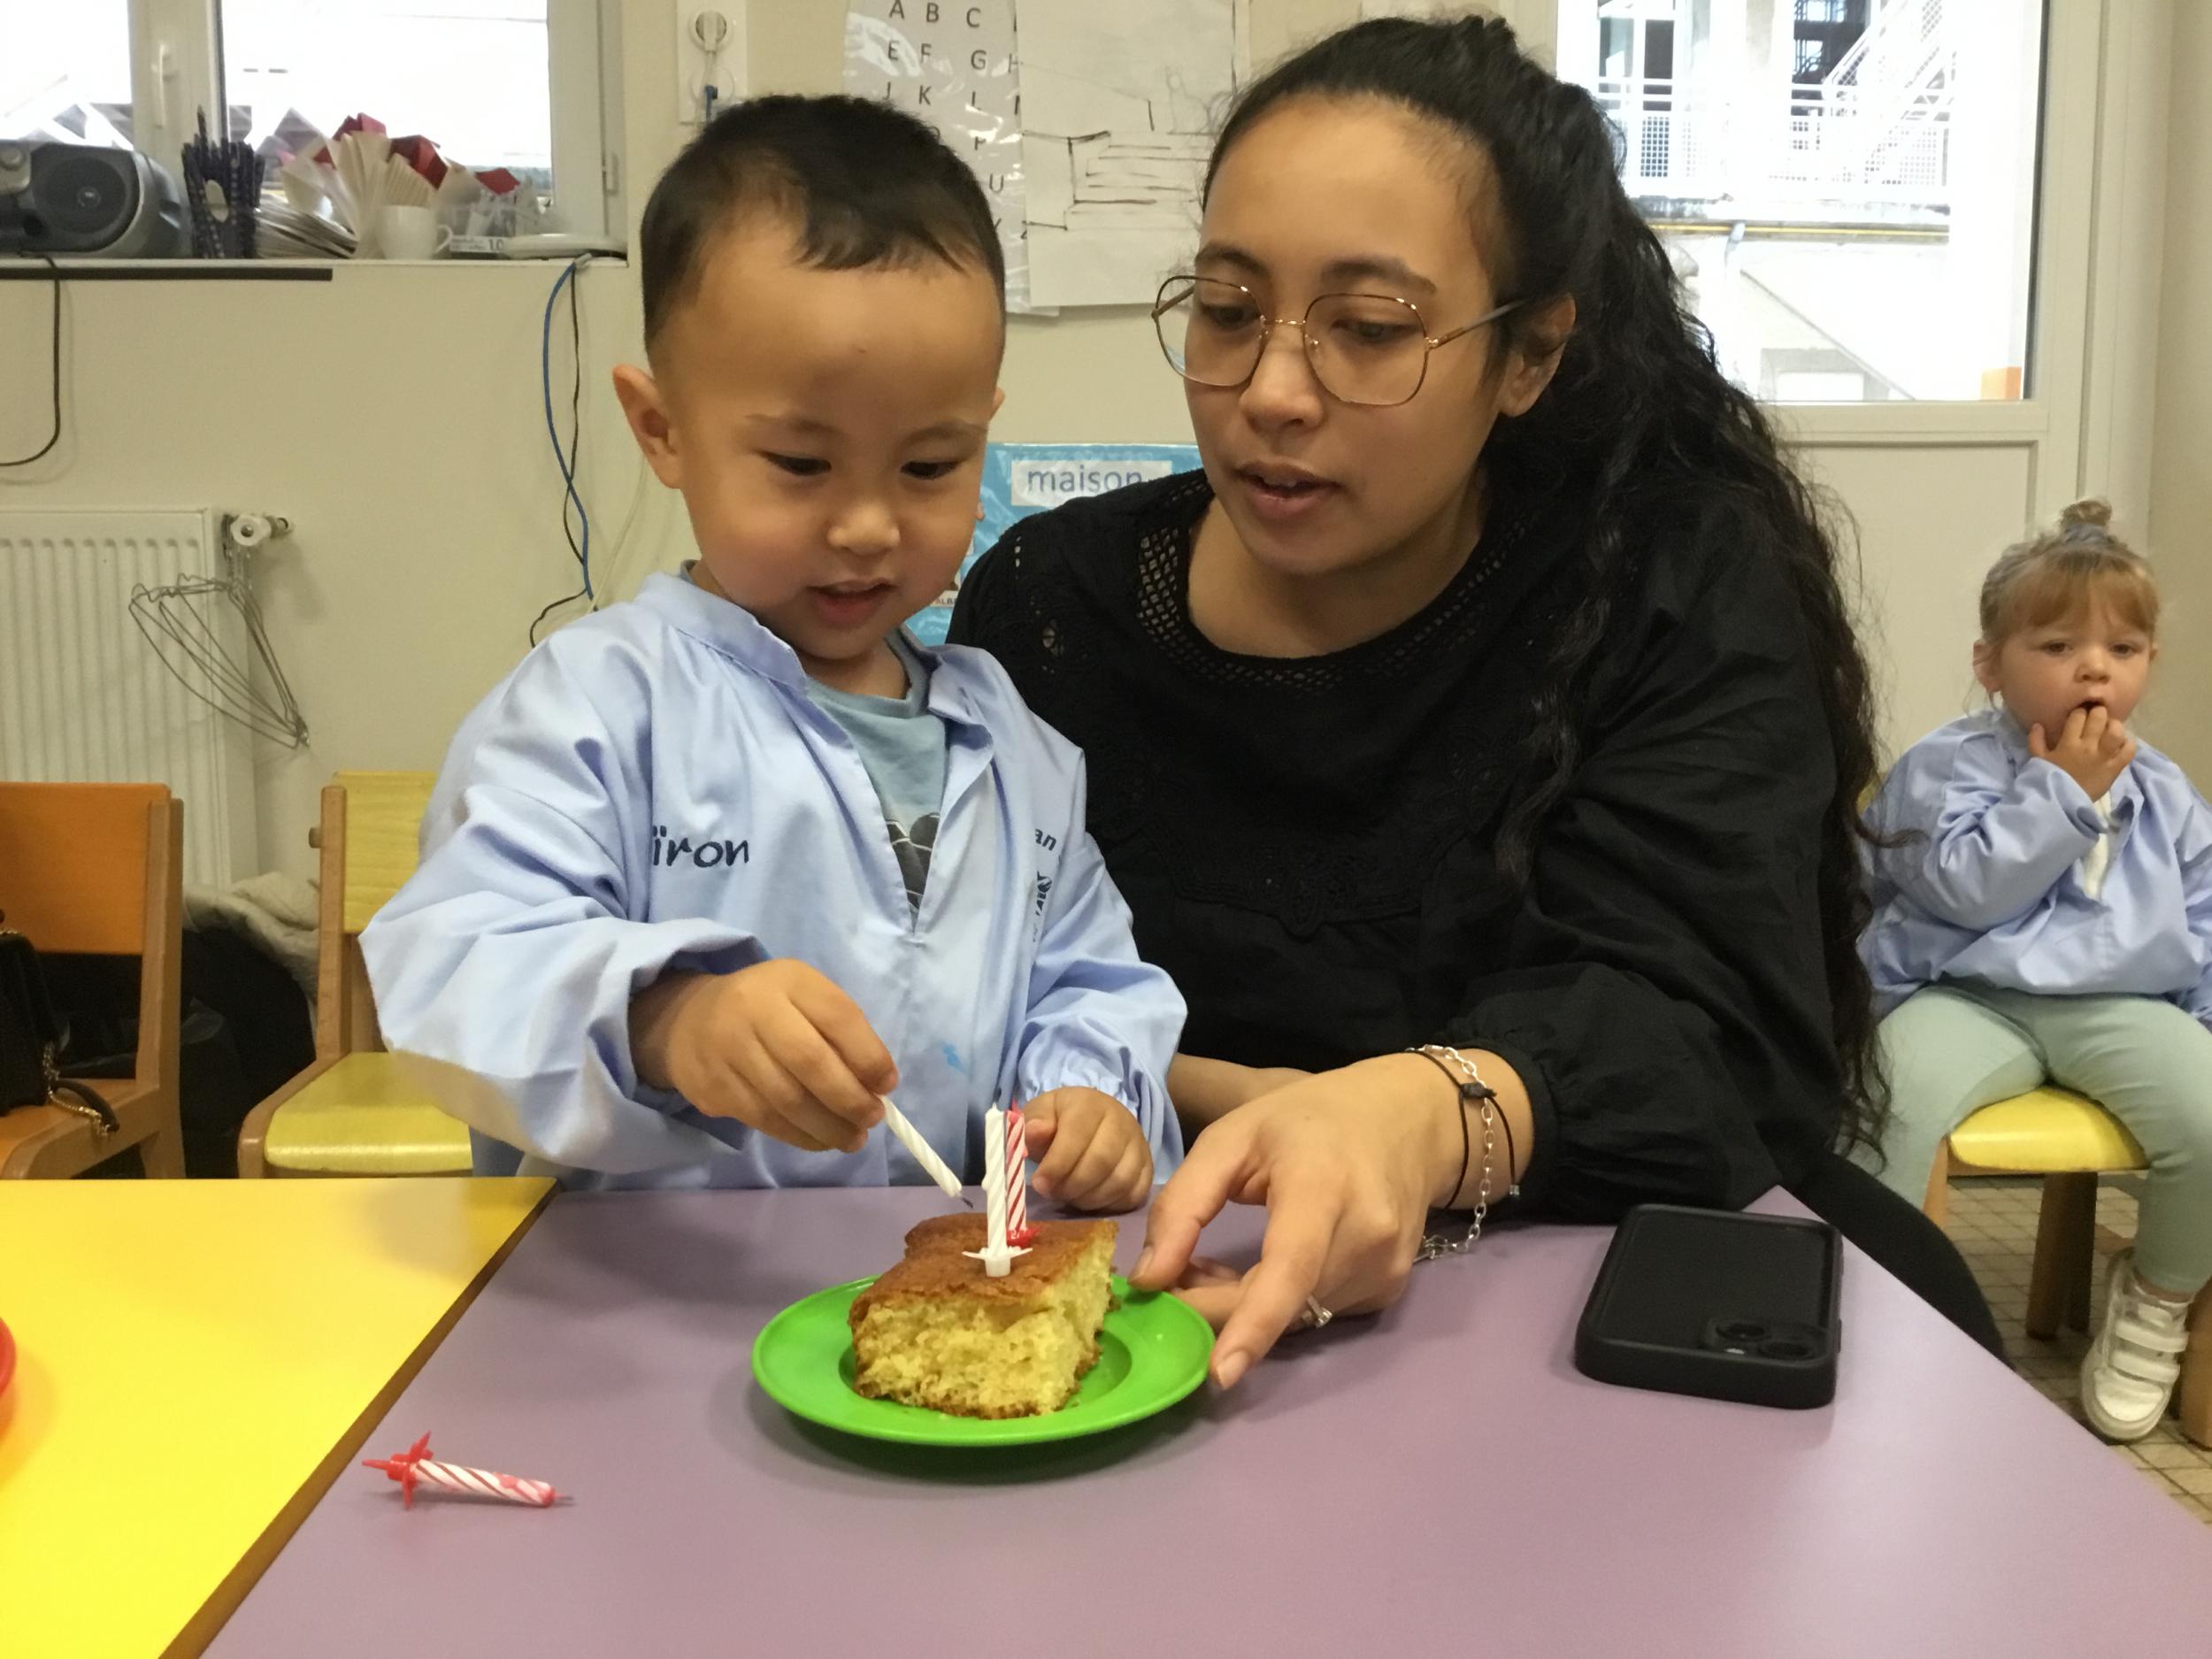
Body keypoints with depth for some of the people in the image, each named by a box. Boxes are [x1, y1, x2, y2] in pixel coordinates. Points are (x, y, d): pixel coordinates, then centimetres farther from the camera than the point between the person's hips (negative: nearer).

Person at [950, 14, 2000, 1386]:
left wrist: (1421, 1117, -42)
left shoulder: (1685, 592, -7)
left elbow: (1688, 1030, -20)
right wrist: (1311, 1127, -18)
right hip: (1187, 1297, 0)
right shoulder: (1048, 606, -3)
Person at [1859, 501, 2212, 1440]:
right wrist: (2065, 790, -11)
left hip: (2122, 1003, 4)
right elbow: (1966, 888, -15)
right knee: (1895, 1108, -34)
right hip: (1967, 997, -4)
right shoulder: (1947, 766, -1)